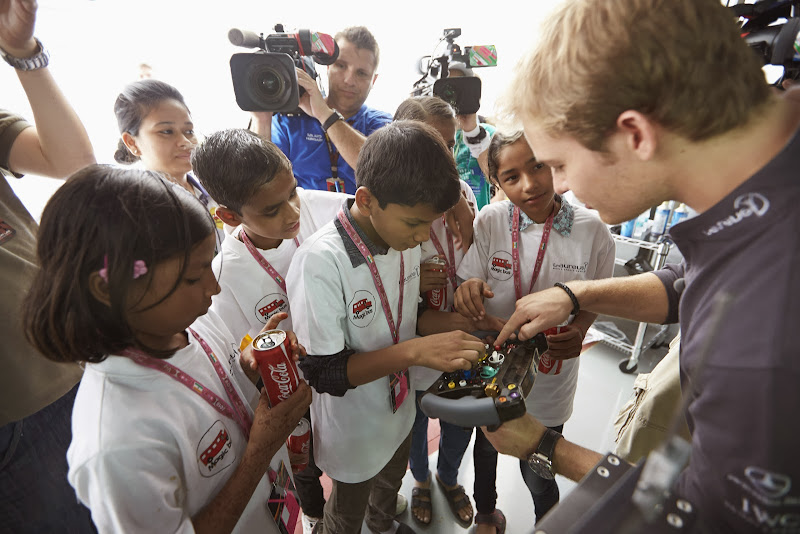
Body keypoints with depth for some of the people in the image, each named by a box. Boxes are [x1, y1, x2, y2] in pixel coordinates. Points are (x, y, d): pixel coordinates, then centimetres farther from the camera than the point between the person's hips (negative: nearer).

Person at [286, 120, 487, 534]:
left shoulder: (403, 237, -13)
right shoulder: (320, 261, -33)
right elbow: (322, 372, -29)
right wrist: (415, 352, -37)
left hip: (399, 408, 7)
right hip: (352, 429, -6)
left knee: (391, 480, 35)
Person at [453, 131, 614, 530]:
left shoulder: (592, 230, -15)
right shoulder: (489, 222, -17)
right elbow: (465, 297, -11)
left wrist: (578, 332, -18)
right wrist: (468, 292, -33)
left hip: (550, 378, -1)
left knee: (538, 474, 17)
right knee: (487, 448, 27)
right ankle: (485, 513, 61)